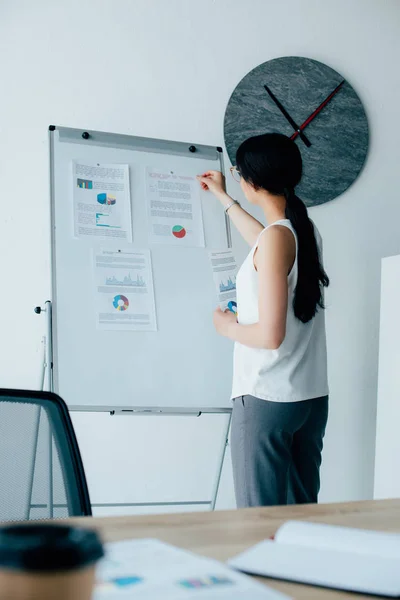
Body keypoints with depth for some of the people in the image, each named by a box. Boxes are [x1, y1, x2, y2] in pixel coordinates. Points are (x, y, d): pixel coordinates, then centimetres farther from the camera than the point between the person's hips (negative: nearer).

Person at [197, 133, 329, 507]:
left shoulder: (276, 237, -16)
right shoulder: (307, 231, 9)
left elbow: (270, 334, -21)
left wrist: (228, 326, -1)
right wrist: (222, 198, 43)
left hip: (266, 400, -8)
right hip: (313, 397, 8)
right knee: (301, 510, 12)